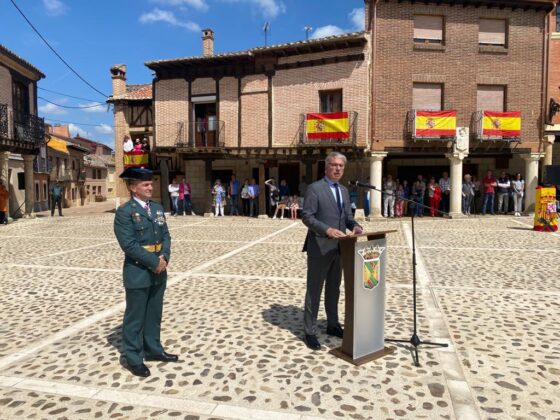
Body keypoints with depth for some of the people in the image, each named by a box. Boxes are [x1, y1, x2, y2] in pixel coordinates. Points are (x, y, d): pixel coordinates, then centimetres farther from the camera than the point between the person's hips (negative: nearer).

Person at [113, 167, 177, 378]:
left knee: (154, 315, 17)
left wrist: (164, 257, -8)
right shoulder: (124, 212, -11)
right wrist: (154, 262, -18)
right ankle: (133, 358, 20)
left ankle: (153, 350, 32)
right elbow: (129, 244, -18)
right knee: (135, 318, 6)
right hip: (138, 272, -6)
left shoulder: (157, 207, 10)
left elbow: (166, 236, 9)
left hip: (159, 272, 7)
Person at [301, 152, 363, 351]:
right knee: (314, 290, 1)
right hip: (320, 247, -7)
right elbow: (306, 216, -14)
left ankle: (333, 325, 34)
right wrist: (327, 229, -25)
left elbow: (347, 216, 16)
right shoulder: (314, 188, -9)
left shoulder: (344, 191, 14)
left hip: (339, 247, 7)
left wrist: (355, 226, -6)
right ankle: (310, 332, 12)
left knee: (334, 288, 19)